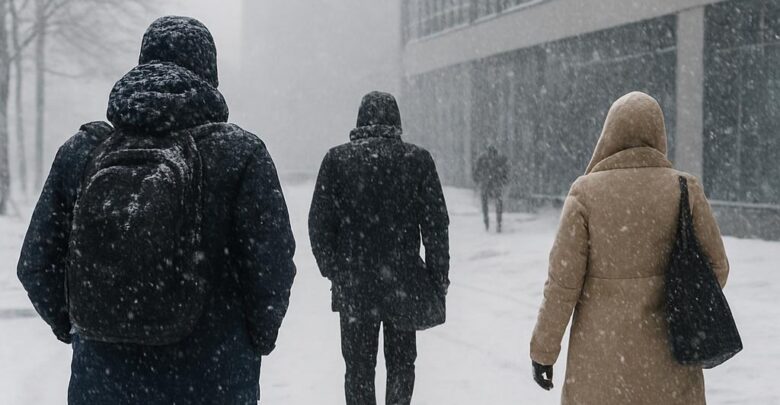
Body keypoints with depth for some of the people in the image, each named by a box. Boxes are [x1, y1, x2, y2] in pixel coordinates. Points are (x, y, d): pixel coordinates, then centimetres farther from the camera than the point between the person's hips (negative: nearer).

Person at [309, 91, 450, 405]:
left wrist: (331, 269, 11)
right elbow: (436, 225, -3)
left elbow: (319, 224, -2)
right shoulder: (417, 159, -4)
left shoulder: (336, 159, -3)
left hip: (353, 284, 0)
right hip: (406, 282, 0)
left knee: (359, 367, 10)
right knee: (401, 362, 15)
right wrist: (439, 279, 5)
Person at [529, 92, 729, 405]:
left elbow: (563, 280, -9)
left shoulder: (586, 193, -10)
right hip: (668, 352, 2)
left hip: (603, 352, -1)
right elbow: (715, 266, 3)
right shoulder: (685, 189, -5)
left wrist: (543, 351, 0)